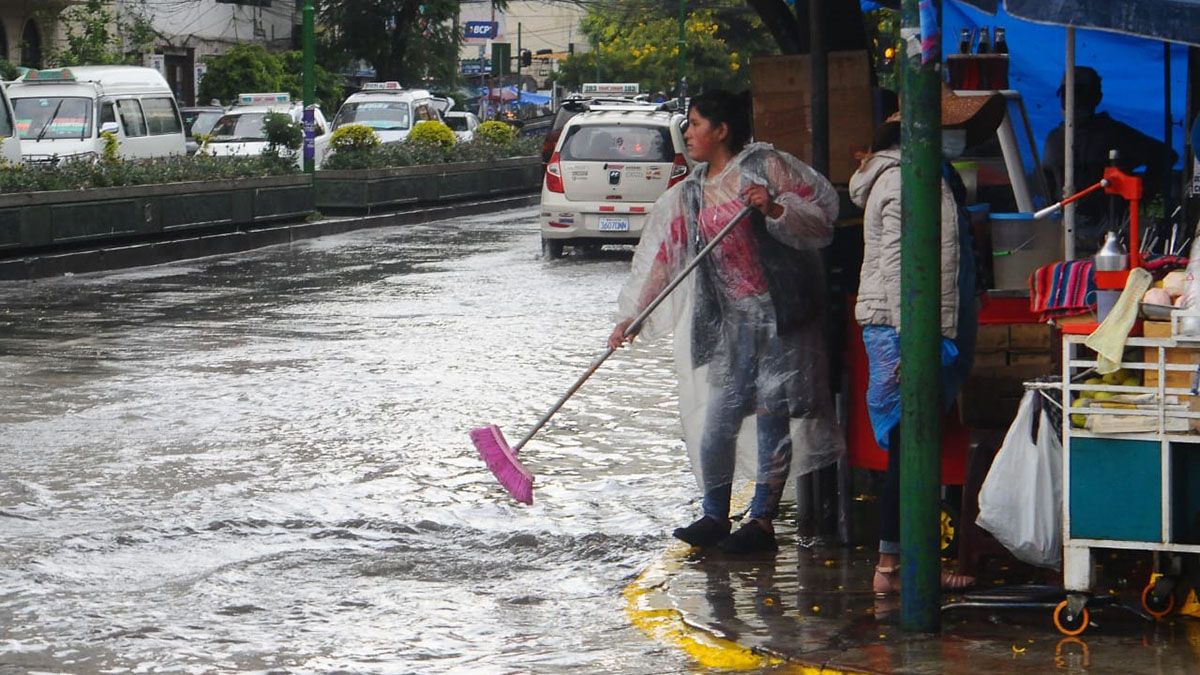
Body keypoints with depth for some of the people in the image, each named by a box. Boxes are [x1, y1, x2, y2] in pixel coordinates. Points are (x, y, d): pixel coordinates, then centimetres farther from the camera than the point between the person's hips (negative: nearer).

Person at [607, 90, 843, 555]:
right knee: (718, 415, 0)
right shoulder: (689, 194, 14)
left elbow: (821, 213, -4)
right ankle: (715, 516, 13)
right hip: (729, 319, 5)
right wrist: (631, 316, 6)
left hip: (779, 309, -5)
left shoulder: (764, 165, -2)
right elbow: (660, 255, 11)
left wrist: (775, 209, -21)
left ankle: (762, 521, 3)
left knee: (772, 413, -3)